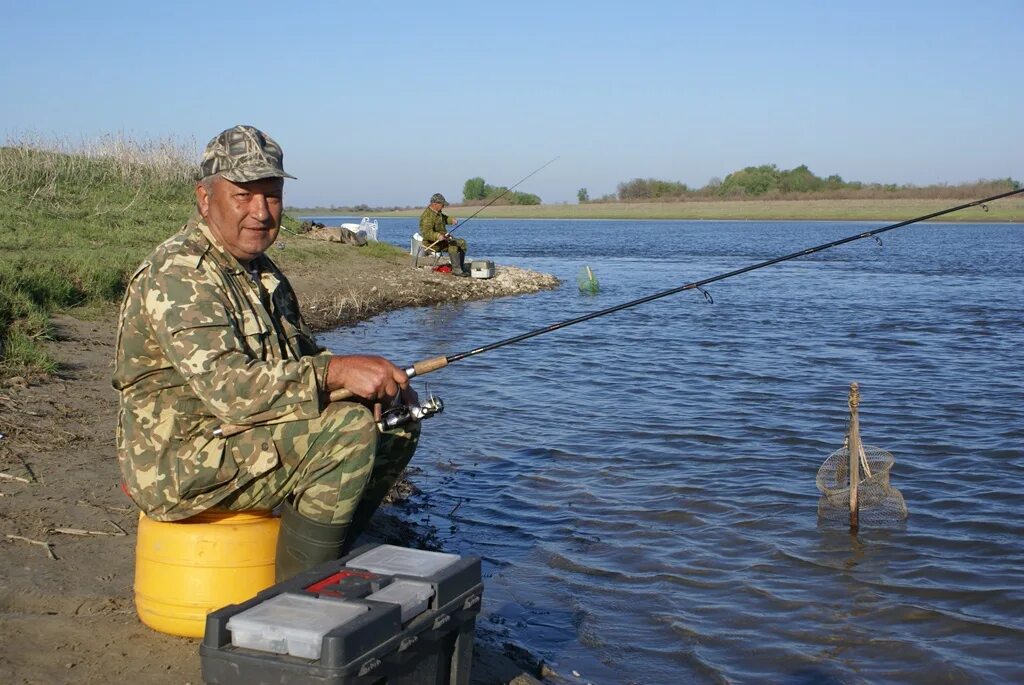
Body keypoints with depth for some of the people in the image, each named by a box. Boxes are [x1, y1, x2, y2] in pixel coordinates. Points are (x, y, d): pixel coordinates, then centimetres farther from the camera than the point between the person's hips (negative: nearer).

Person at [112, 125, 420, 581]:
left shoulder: (260, 270, 14)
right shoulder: (179, 275, -19)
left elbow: (301, 355, 18)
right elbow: (229, 388, -30)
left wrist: (380, 382, -1)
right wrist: (335, 372, -34)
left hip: (244, 438, 10)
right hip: (182, 463, -10)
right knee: (349, 430, -27)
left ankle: (326, 563, 14)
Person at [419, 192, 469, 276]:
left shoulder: (437, 212, 10)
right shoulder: (428, 216, -23)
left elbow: (444, 218, 31)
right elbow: (427, 233, -34)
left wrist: (452, 220, 9)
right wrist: (438, 236, -52)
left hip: (442, 237, 11)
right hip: (432, 243, -11)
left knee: (462, 243, 4)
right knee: (453, 244, -30)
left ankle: (461, 267, 5)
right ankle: (456, 269, -30)